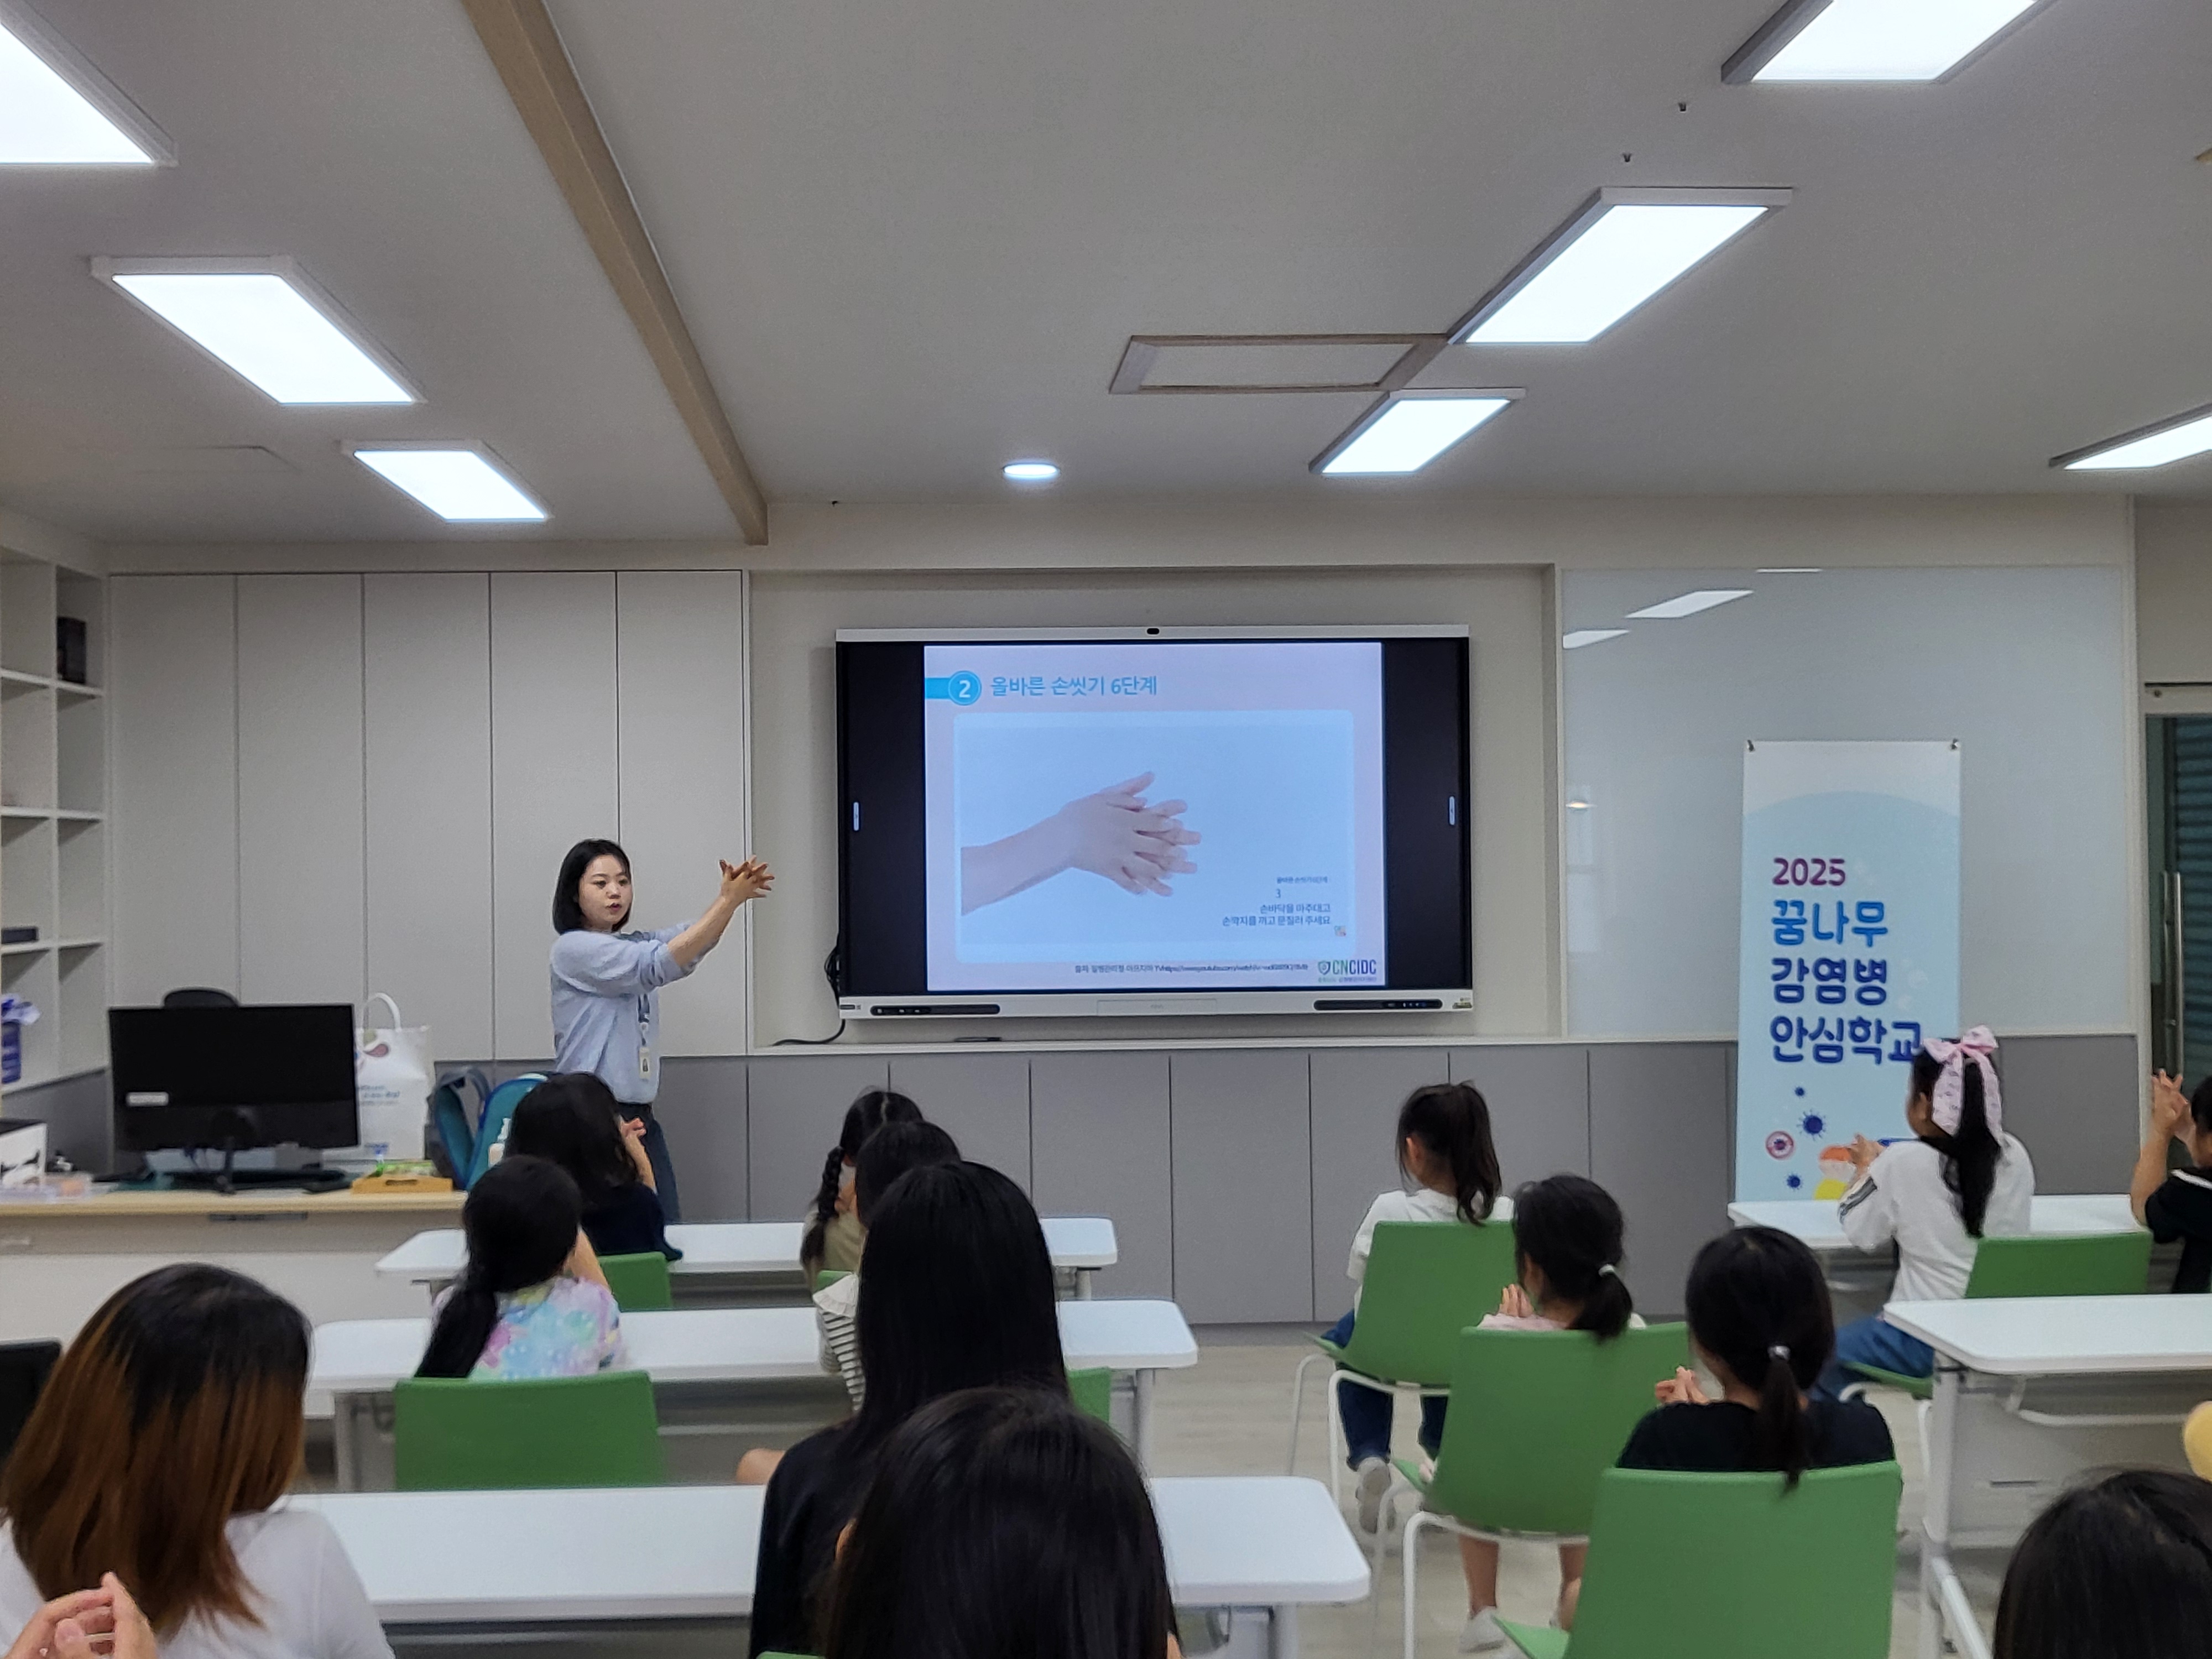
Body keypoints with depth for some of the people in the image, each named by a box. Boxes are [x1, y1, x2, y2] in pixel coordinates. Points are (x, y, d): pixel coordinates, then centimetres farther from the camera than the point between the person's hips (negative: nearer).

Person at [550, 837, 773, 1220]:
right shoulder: (573, 948, -9)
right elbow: (658, 965, -22)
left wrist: (731, 896, -26)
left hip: (641, 1116, 7)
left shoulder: (632, 946, 14)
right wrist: (729, 900, -28)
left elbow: (690, 942, -5)